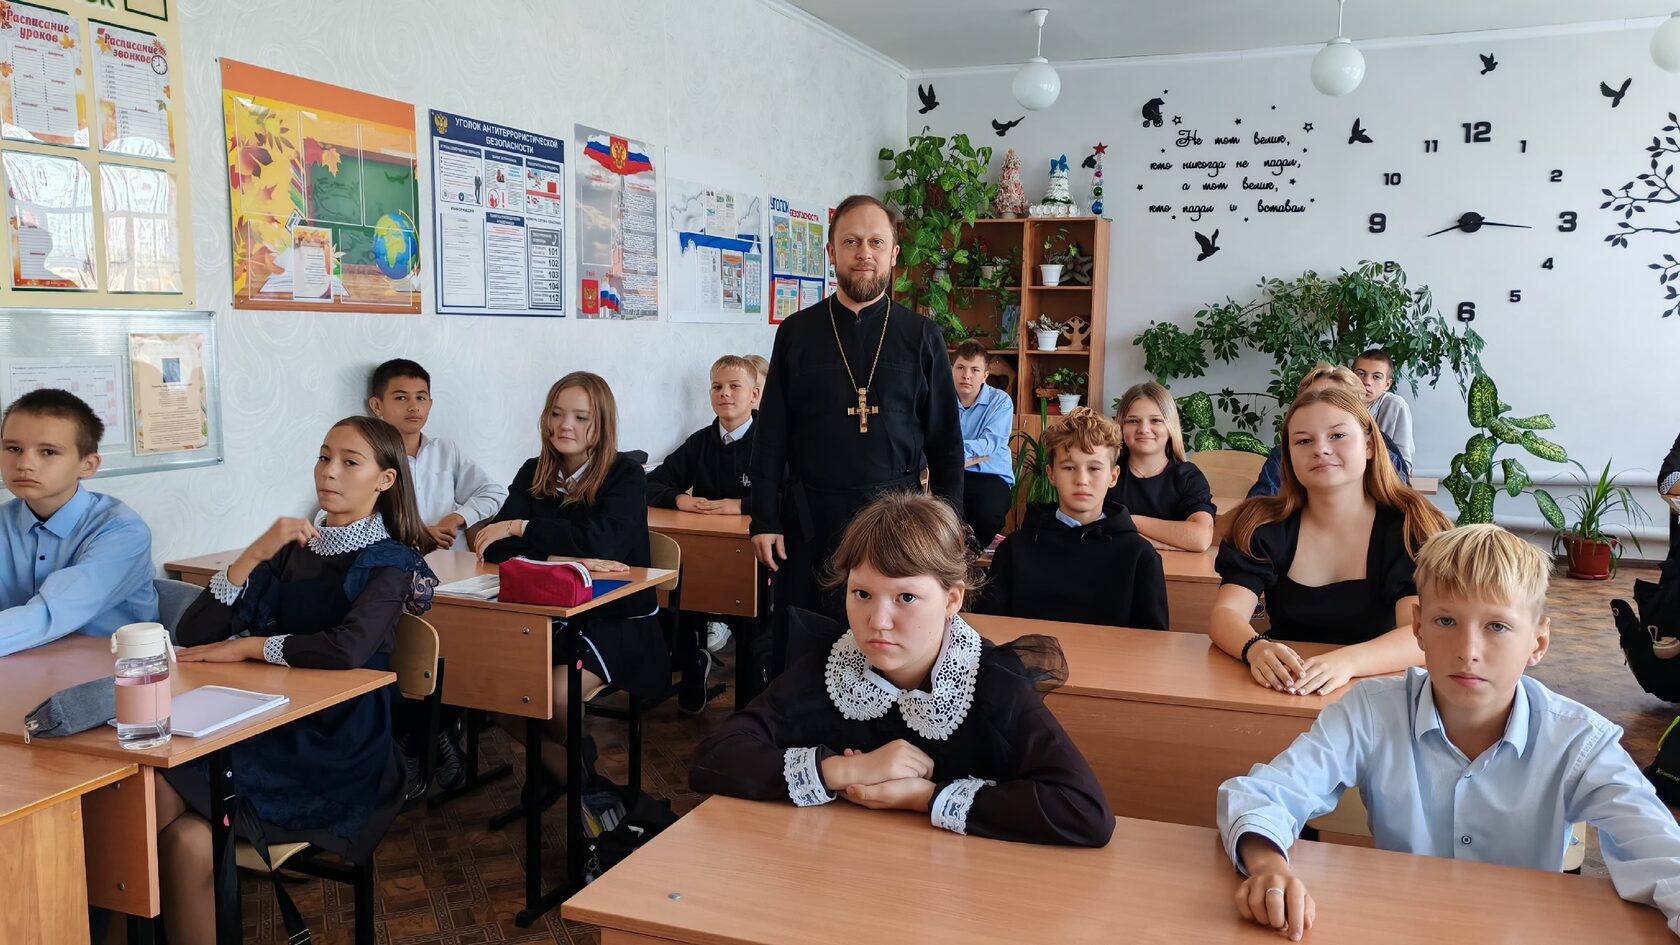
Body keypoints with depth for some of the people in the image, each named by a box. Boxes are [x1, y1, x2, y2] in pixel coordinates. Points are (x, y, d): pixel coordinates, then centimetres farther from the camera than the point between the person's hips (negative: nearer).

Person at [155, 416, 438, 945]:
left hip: (335, 752, -4)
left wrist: (245, 647, -13)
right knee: (153, 791, -24)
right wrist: (256, 554, -8)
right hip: (270, 727, 4)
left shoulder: (389, 562, -3)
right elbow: (192, 637, 3)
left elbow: (347, 650, -25)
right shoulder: (293, 548, 11)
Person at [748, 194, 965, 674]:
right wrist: (764, 520, -1)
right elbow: (771, 435, 5)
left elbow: (946, 440, 5)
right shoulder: (797, 332, 5)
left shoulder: (921, 336, 4)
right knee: (796, 653, 7)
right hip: (810, 516, 1)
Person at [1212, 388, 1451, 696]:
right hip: (1281, 696, 1)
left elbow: (1424, 635, -18)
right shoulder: (1262, 525, 0)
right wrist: (1256, 648, -32)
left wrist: (1347, 661, -37)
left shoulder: (1412, 529, -4)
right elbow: (1224, 614, -9)